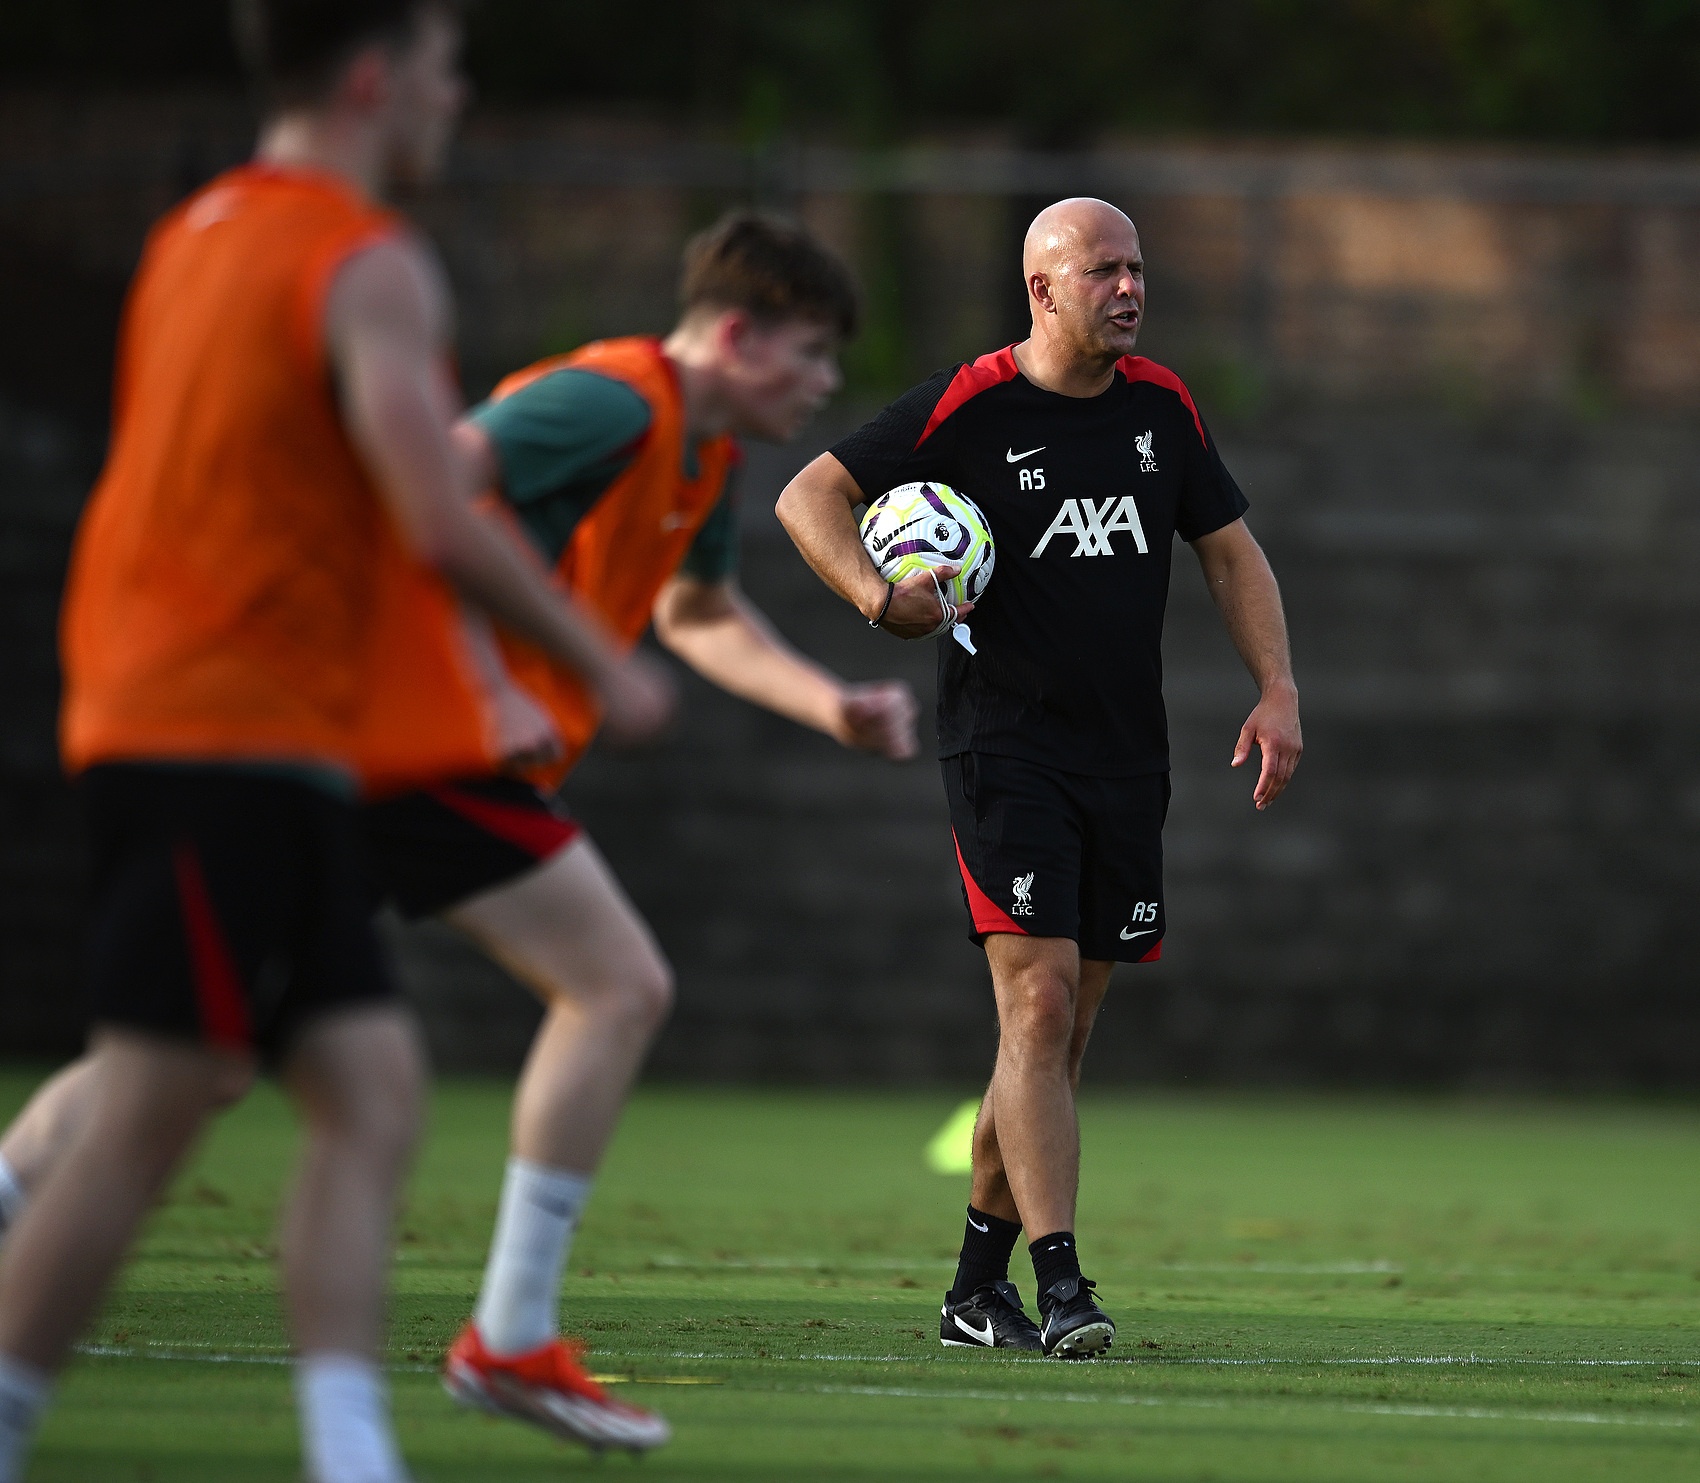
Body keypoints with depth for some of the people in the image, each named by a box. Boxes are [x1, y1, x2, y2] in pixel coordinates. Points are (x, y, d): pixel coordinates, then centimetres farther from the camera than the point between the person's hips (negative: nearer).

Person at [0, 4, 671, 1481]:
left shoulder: (196, 234, 18)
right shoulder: (369, 265, -11)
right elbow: (442, 524, -19)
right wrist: (604, 666, -6)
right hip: (242, 740, -9)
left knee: (372, 1094, 4)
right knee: (148, 1119, -8)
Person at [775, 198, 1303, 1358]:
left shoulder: (1163, 406, 8)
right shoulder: (968, 408, -7)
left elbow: (1232, 551, 17)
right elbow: (811, 496, -3)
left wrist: (1278, 690, 5)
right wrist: (877, 595, -20)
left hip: (1128, 761, 5)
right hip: (1005, 750, -5)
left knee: (1063, 1031, 8)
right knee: (1040, 997, -17)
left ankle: (979, 1285, 20)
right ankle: (1058, 1284, -19)